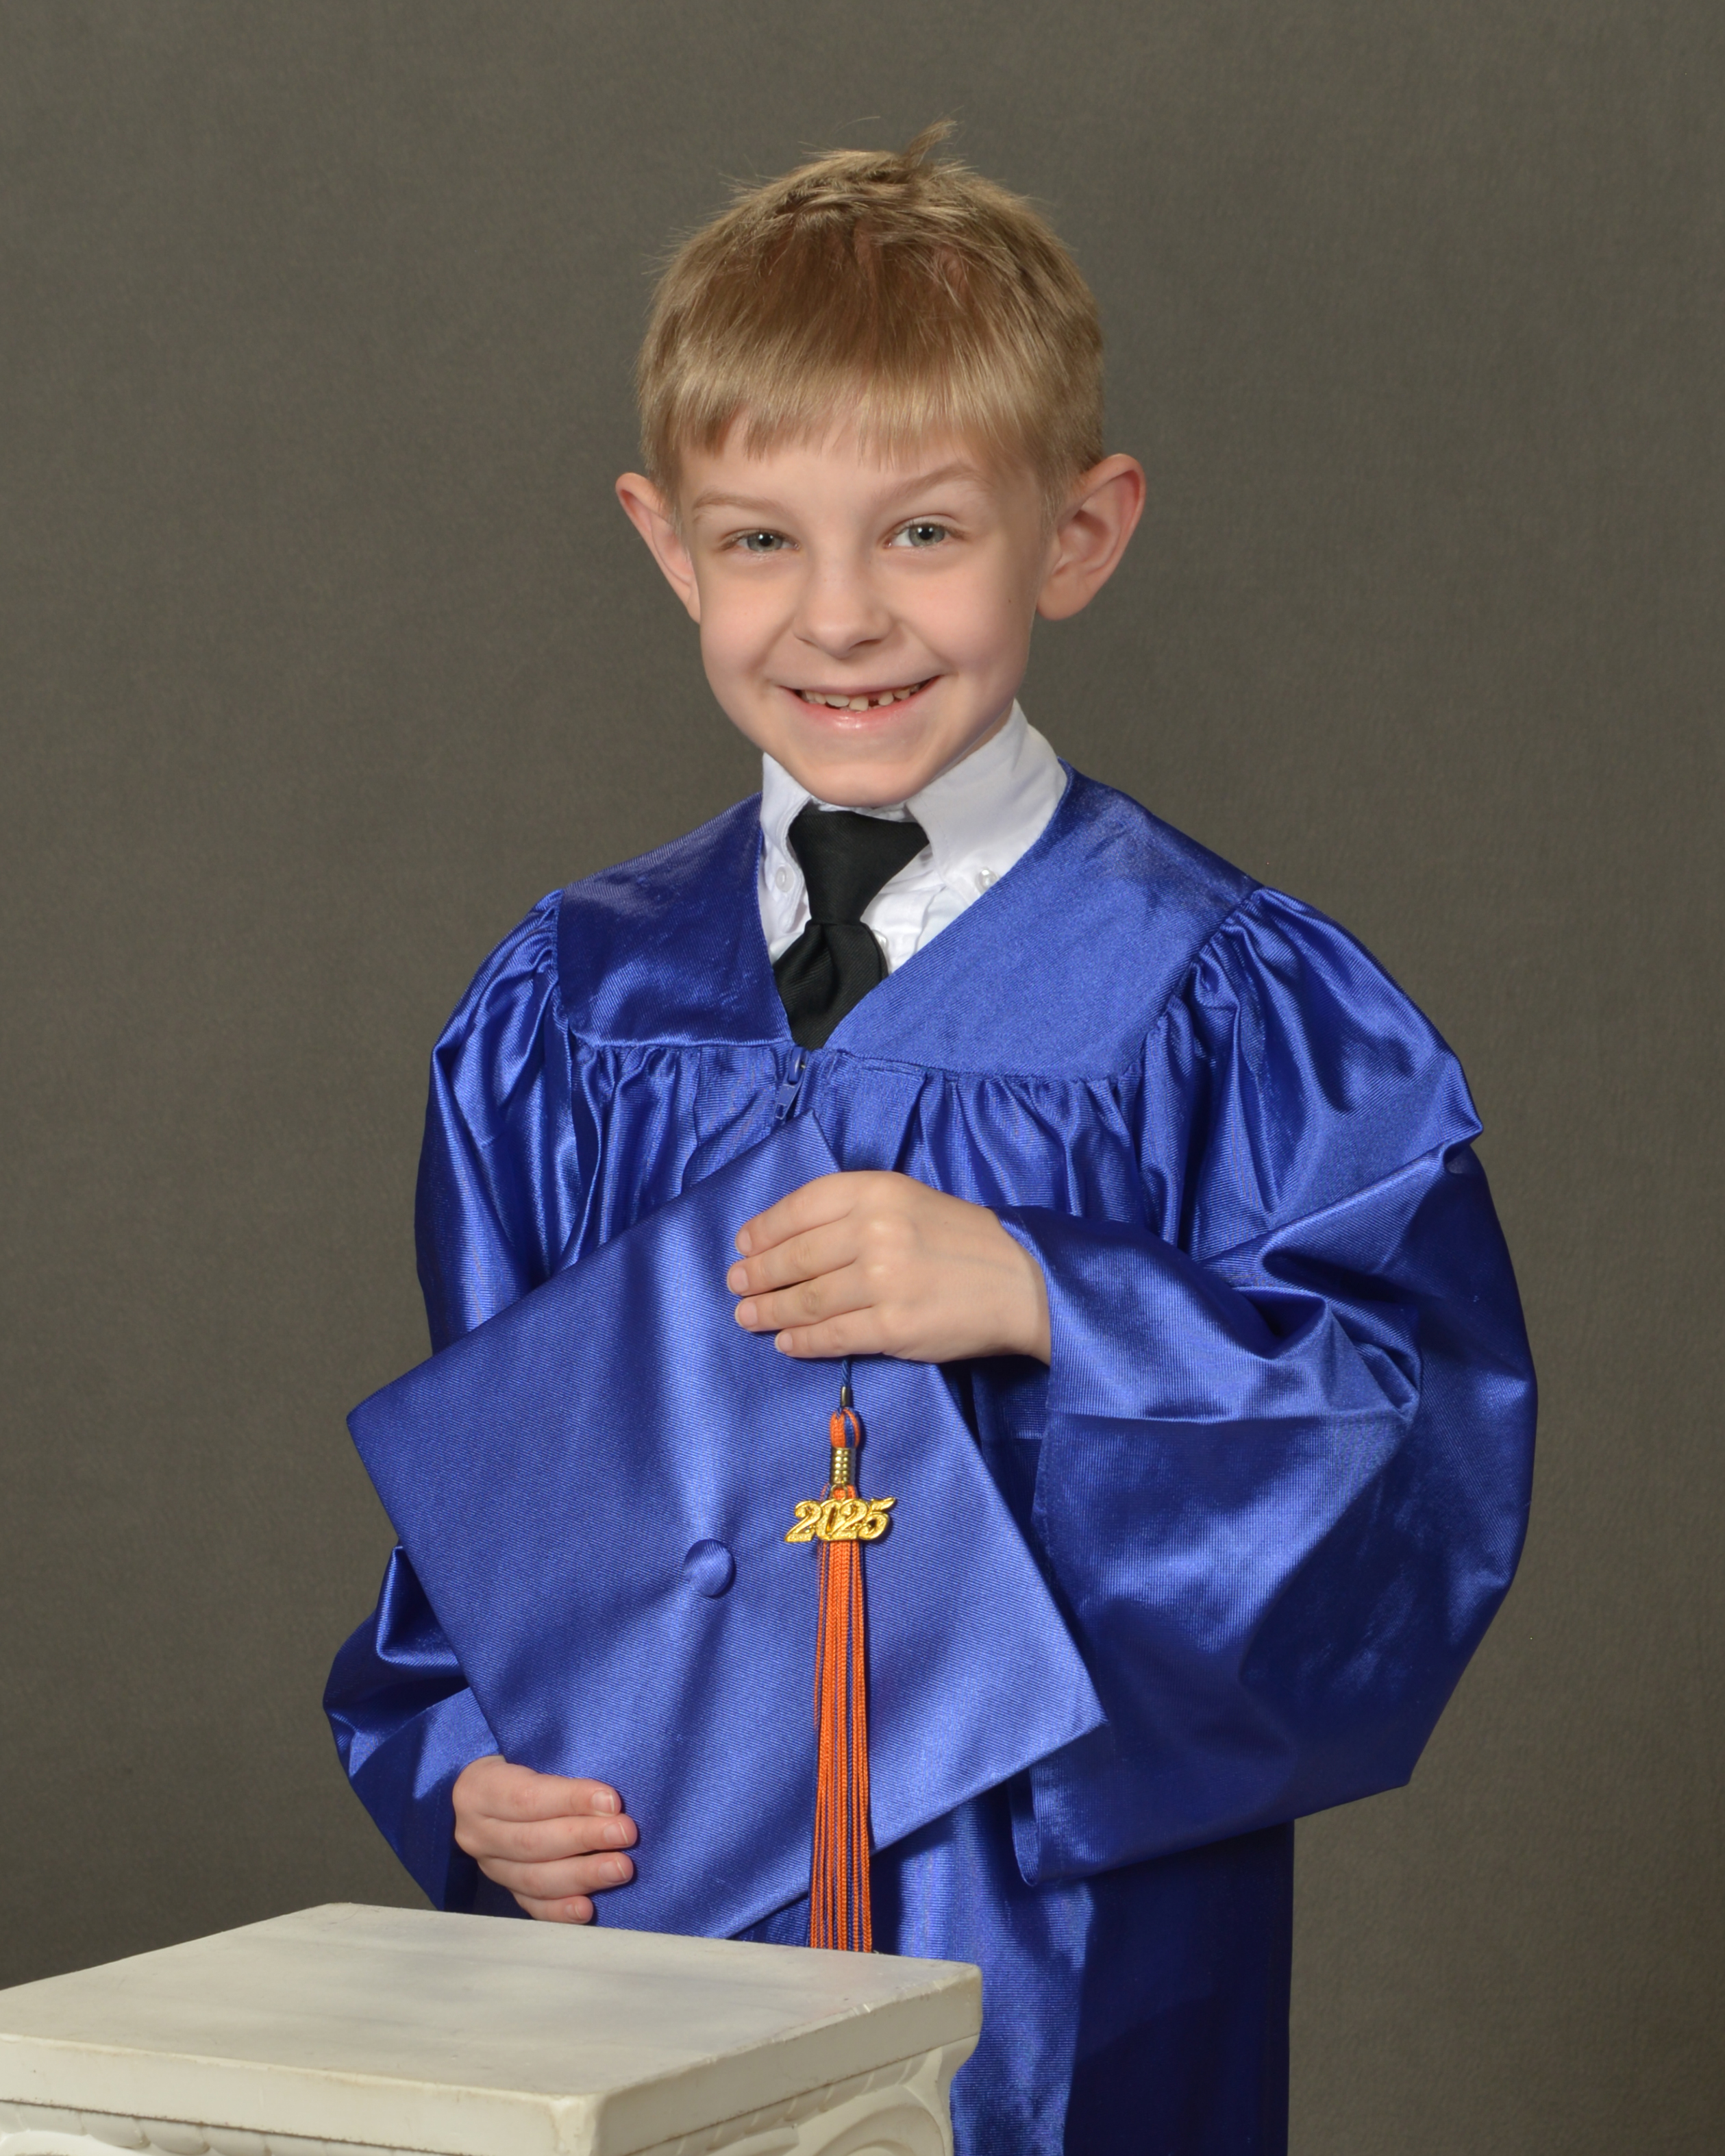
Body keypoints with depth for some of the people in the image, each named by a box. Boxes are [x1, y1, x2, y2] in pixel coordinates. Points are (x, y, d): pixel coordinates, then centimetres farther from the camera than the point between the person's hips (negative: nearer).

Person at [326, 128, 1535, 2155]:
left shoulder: (1236, 1011, -9)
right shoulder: (562, 1016, 4)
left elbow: (1427, 1471, -16)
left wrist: (1043, 1305, -27)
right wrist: (467, 1775, -5)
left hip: (1068, 1956, -3)